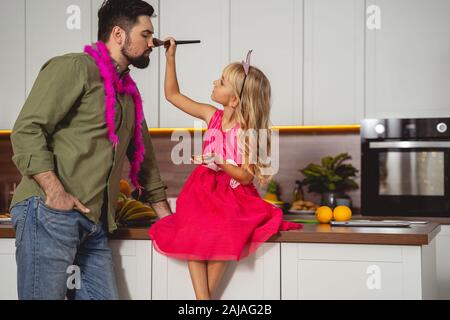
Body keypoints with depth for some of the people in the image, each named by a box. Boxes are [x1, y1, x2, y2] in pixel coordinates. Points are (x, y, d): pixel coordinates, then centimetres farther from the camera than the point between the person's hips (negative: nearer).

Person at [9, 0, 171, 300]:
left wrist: (166, 215, 28)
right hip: (49, 212, -8)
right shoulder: (75, 67, -4)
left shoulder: (129, 92, 23)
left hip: (96, 223, 8)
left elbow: (144, 156, 29)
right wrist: (55, 191, -22)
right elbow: (26, 130, -12)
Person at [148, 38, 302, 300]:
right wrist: (171, 59, 8)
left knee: (221, 236, -32)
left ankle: (206, 295, -19)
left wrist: (220, 163, -27)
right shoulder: (212, 115, 4)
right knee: (192, 234, -24)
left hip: (233, 196, -4)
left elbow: (246, 177, -13)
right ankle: (202, 295, -24)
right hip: (204, 192, 5)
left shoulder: (245, 132, -11)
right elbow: (173, 95, 12)